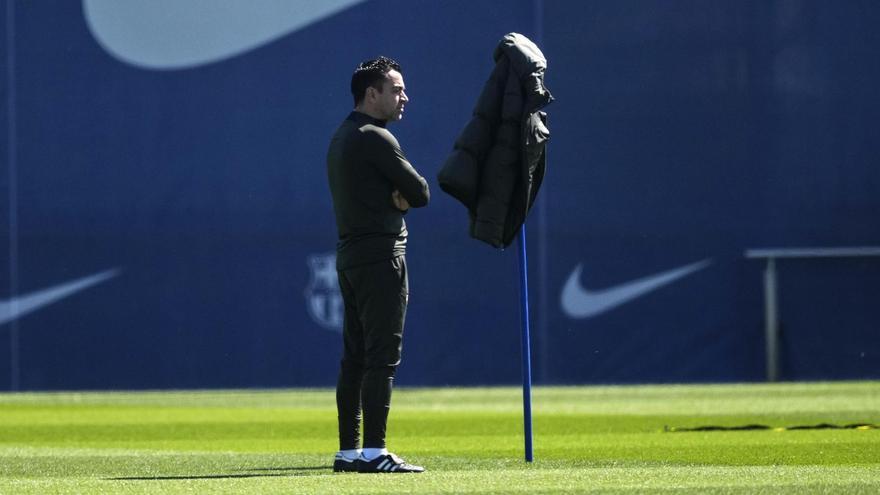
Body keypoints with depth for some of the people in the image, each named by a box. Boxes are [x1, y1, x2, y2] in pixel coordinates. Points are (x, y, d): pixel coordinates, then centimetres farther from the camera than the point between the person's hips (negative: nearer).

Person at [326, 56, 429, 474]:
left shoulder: (341, 138, 18)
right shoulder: (375, 138, -13)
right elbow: (421, 192, -11)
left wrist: (394, 198, -3)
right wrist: (403, 196, 7)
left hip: (349, 252, 10)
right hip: (380, 254, -10)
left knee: (354, 356, 10)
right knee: (382, 356, -11)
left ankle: (348, 451, 12)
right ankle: (373, 452, -15)